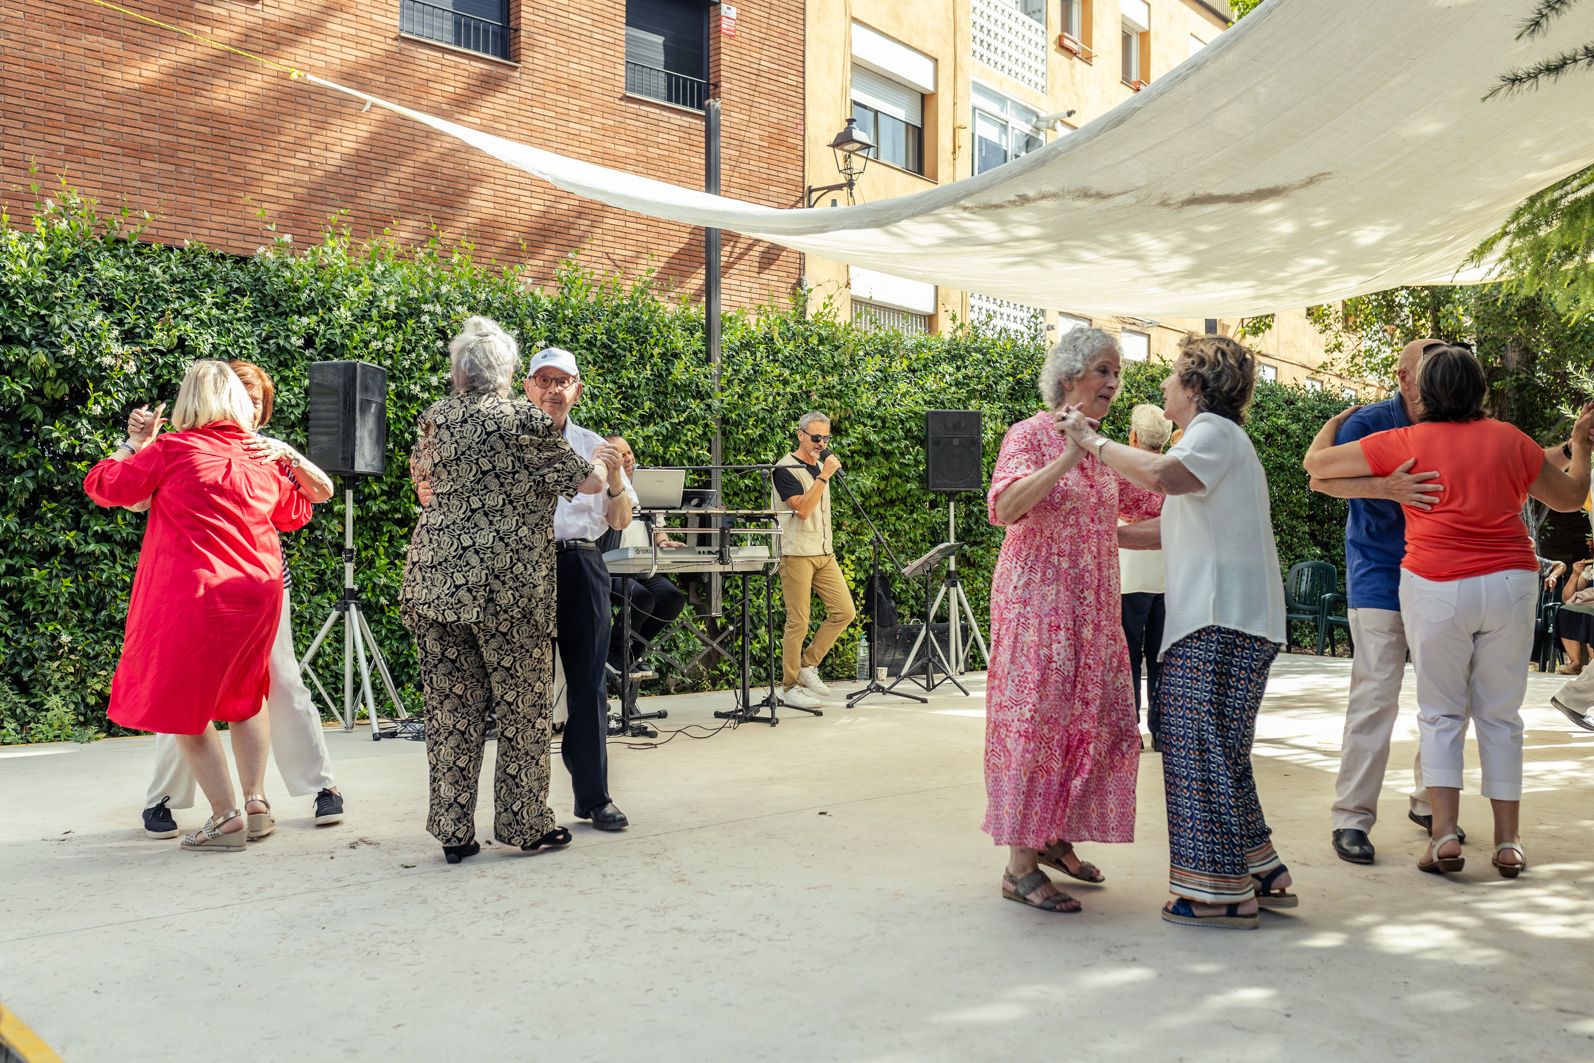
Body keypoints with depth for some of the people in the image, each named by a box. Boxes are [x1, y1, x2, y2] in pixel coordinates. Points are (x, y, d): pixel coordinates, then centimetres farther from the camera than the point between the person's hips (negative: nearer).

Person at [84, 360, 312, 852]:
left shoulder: (172, 449, -8)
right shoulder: (264, 457, 7)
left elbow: (103, 485, 3)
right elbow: (296, 512, 23)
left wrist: (136, 441, 15)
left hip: (195, 597, -5)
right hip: (259, 591, 6)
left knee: (185, 707, 6)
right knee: (242, 697, 22)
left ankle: (226, 819, 5)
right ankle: (256, 802, 20)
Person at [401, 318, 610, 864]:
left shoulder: (436, 416, 7)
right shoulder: (528, 420, -6)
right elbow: (586, 482, 1)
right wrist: (603, 462, 22)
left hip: (435, 578, 4)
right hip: (508, 586, -4)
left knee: (450, 706, 8)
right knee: (523, 706, 8)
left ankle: (453, 830, 13)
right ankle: (526, 822, 16)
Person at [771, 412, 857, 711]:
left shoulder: (820, 463, 15)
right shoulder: (785, 469, -9)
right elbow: (803, 509, -21)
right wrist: (824, 477, -21)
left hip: (824, 553, 8)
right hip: (796, 554, -8)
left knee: (845, 611, 1)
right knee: (798, 622, -5)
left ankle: (807, 665, 14)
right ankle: (790, 687, 6)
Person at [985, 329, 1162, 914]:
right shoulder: (1031, 435, -7)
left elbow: (1147, 502, 28)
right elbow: (1004, 506, -24)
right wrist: (1068, 458, -30)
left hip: (1094, 607, 8)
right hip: (1038, 599, -8)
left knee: (1097, 721, 8)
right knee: (1035, 719, -7)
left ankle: (1055, 838, 24)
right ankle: (1020, 864, 0)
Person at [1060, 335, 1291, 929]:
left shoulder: (1214, 431, -7)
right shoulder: (1217, 437, 26)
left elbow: (1160, 475, -30)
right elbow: (1171, 528, 27)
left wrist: (1091, 441, -18)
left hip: (1220, 624, -11)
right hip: (1217, 620, 11)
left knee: (1203, 751, -6)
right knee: (1219, 752, 15)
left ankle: (1221, 892, 1)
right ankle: (1260, 875, 23)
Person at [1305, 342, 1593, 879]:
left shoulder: (1403, 443, -3)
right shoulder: (1509, 440, 5)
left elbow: (1316, 462, 4)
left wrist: (1336, 420, 24)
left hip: (1436, 588, -2)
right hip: (1510, 585, 2)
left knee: (1441, 714, 8)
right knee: (1501, 714, 11)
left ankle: (1444, 834, 0)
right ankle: (1508, 840, 14)